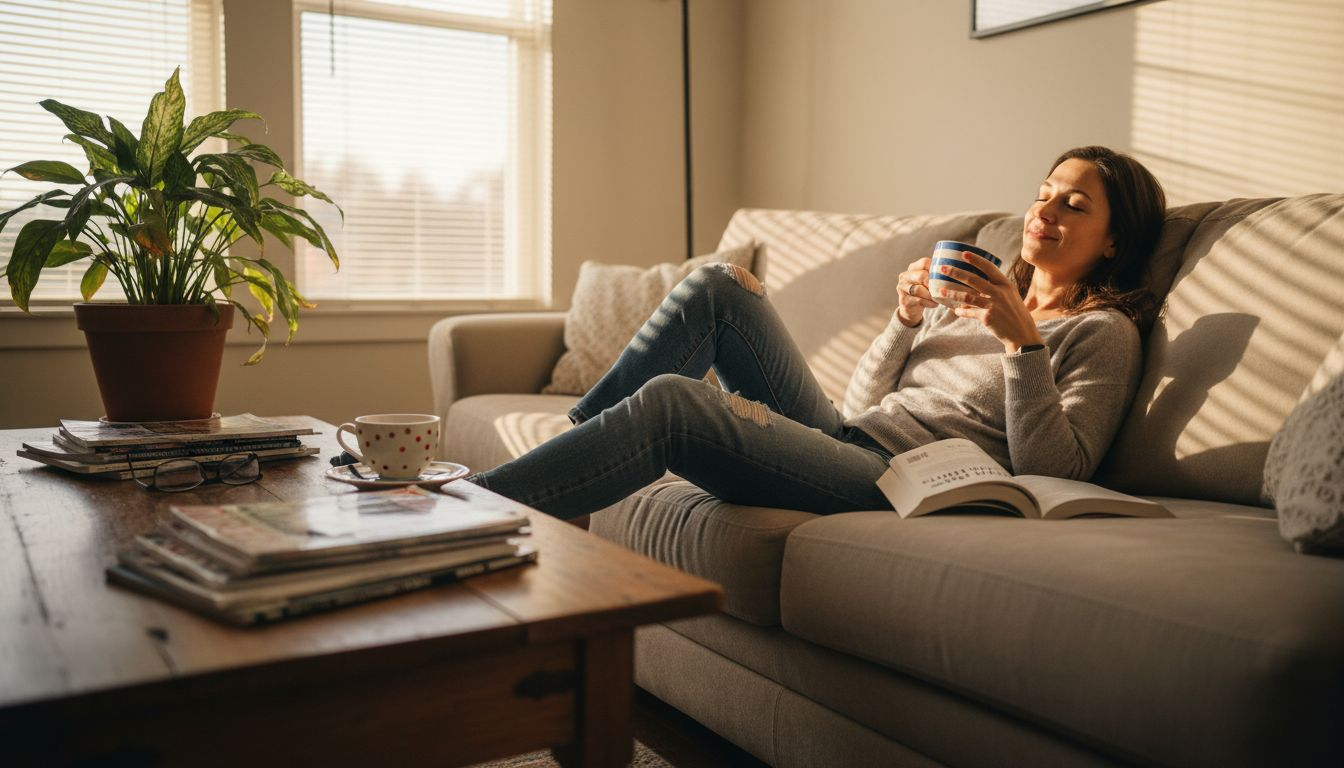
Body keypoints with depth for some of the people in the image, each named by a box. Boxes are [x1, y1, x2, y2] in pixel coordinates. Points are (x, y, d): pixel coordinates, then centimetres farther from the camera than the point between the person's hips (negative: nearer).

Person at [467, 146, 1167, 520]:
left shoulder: (1102, 332, 6)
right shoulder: (971, 297, 26)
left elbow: (1054, 470, -10)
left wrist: (1024, 341, -16)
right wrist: (906, 322, 3)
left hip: (897, 481, -7)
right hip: (841, 436, 8)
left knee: (671, 402, -27)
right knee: (718, 285, -3)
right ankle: (566, 442, -6)